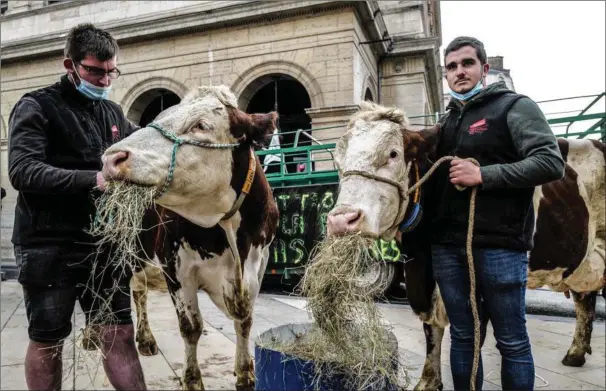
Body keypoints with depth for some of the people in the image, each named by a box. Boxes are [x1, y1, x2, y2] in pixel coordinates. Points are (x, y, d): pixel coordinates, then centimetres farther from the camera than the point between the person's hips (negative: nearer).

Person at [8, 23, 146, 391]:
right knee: (47, 341, 11)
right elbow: (22, 171, -17)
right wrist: (92, 179, -26)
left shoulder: (112, 113, 12)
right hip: (49, 246, -4)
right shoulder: (36, 107, -4)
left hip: (104, 243, 4)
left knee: (120, 334, 6)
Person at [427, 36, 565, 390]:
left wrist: (483, 175, -19)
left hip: (500, 245, -5)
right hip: (447, 246, 6)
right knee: (462, 337, 15)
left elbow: (551, 163, -13)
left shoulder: (515, 107, -1)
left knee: (512, 342, 7)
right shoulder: (447, 121, 17)